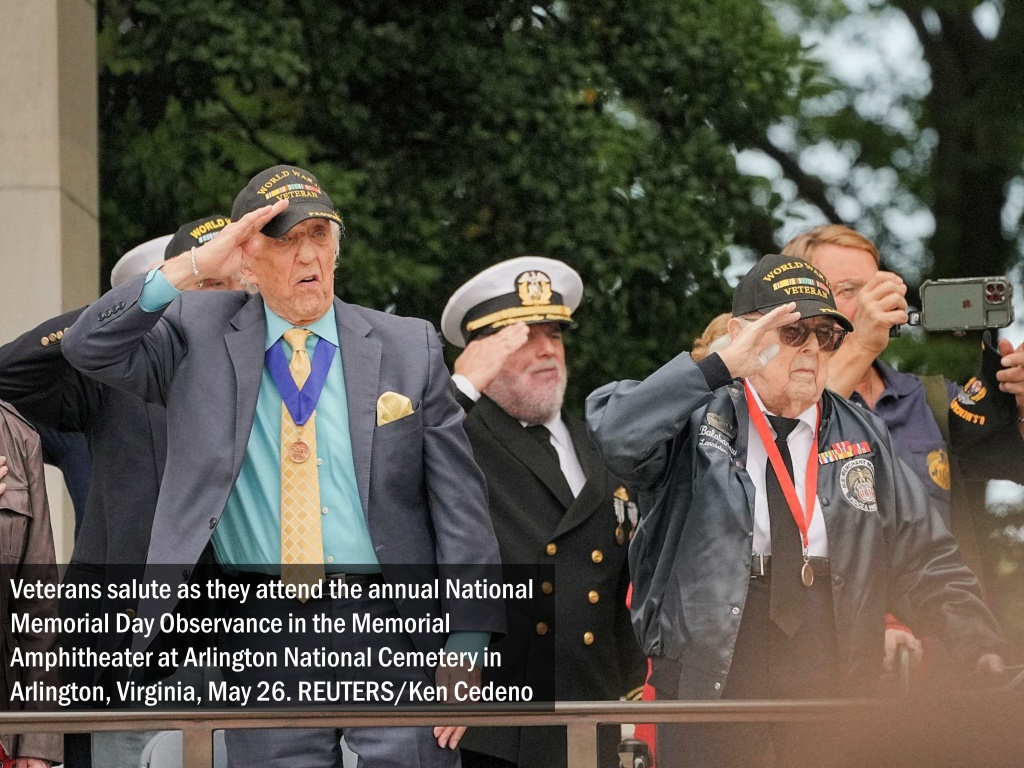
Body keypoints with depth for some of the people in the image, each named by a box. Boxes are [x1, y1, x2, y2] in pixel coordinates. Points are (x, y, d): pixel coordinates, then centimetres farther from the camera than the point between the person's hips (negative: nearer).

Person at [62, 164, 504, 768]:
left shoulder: (409, 348, 6)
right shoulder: (201, 338, 8)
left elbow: (459, 503, 4)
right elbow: (91, 348, -5)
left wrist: (466, 647, -3)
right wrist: (192, 267, -13)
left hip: (390, 628, 0)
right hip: (263, 636, 0)